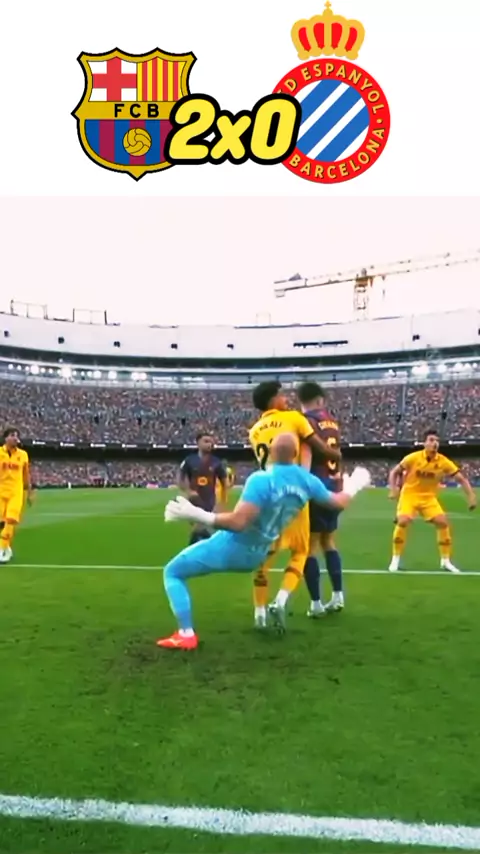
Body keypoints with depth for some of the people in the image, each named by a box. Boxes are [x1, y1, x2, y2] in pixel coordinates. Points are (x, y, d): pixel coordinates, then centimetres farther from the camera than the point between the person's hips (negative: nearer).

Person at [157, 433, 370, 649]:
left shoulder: (261, 480, -25)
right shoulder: (306, 481, -5)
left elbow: (238, 522, -31)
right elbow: (338, 502, 11)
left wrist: (196, 515, -30)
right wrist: (354, 485, 31)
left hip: (230, 548, -7)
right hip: (254, 557, 7)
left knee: (173, 572, 6)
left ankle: (186, 635, -2)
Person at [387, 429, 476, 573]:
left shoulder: (443, 462, -12)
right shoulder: (413, 458, -15)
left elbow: (461, 479, -6)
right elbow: (394, 472, -3)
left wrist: (471, 496, -18)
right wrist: (393, 489, -17)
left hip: (429, 497, 2)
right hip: (409, 494, -2)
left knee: (443, 522, -12)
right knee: (403, 521, -23)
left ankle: (446, 561, 6)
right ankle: (395, 559, -5)